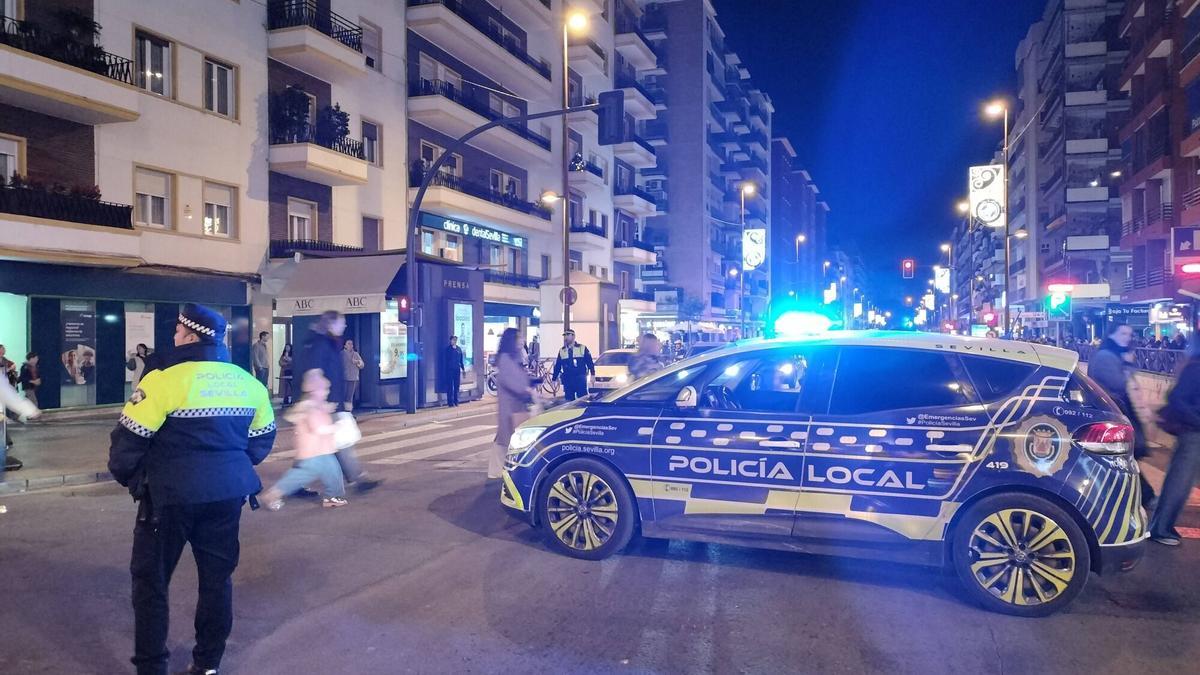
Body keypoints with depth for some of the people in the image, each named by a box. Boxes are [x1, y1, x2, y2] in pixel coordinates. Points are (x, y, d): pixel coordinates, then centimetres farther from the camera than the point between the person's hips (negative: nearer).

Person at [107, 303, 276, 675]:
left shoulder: (165, 378, -12)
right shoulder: (247, 381, 5)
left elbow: (130, 438, -10)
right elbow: (262, 439, 13)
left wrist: (125, 475, 9)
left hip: (172, 493, -5)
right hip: (228, 492, 5)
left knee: (150, 577, 12)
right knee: (217, 574, 16)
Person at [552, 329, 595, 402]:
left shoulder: (582, 348, 2)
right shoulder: (561, 351, 11)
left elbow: (590, 362, 1)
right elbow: (557, 366, 14)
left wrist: (593, 375, -6)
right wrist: (554, 379, 12)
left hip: (580, 379, -3)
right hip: (567, 380, 3)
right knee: (569, 400, 4)